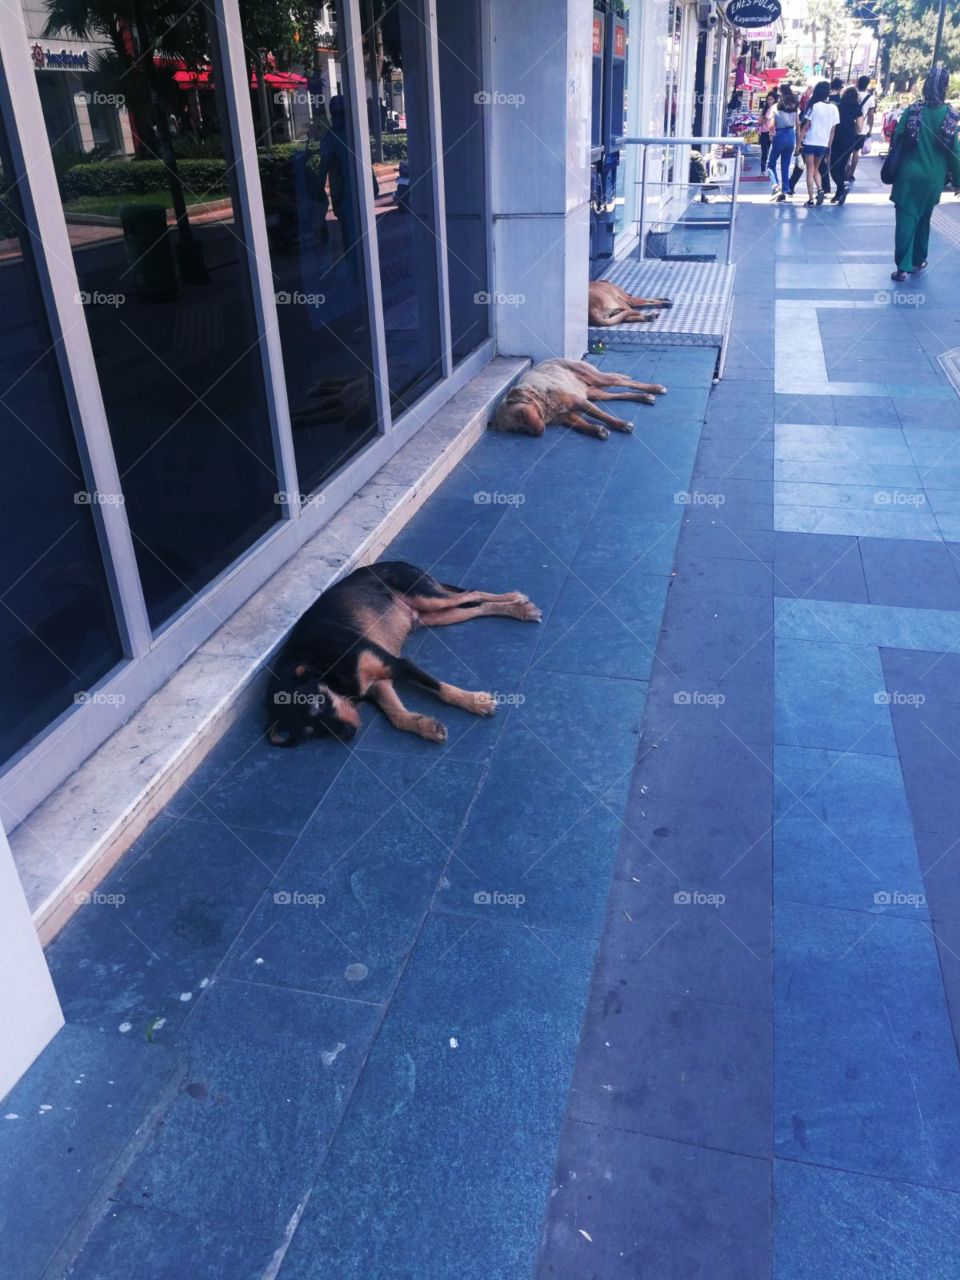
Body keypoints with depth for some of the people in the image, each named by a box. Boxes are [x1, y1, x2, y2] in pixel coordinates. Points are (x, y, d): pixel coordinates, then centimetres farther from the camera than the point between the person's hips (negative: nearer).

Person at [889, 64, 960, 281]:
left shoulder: (911, 111, -6)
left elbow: (897, 143, -5)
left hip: (909, 175, -2)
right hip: (933, 178, 2)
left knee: (906, 219, -1)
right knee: (923, 219, 19)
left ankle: (903, 267, -7)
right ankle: (918, 260, 29)